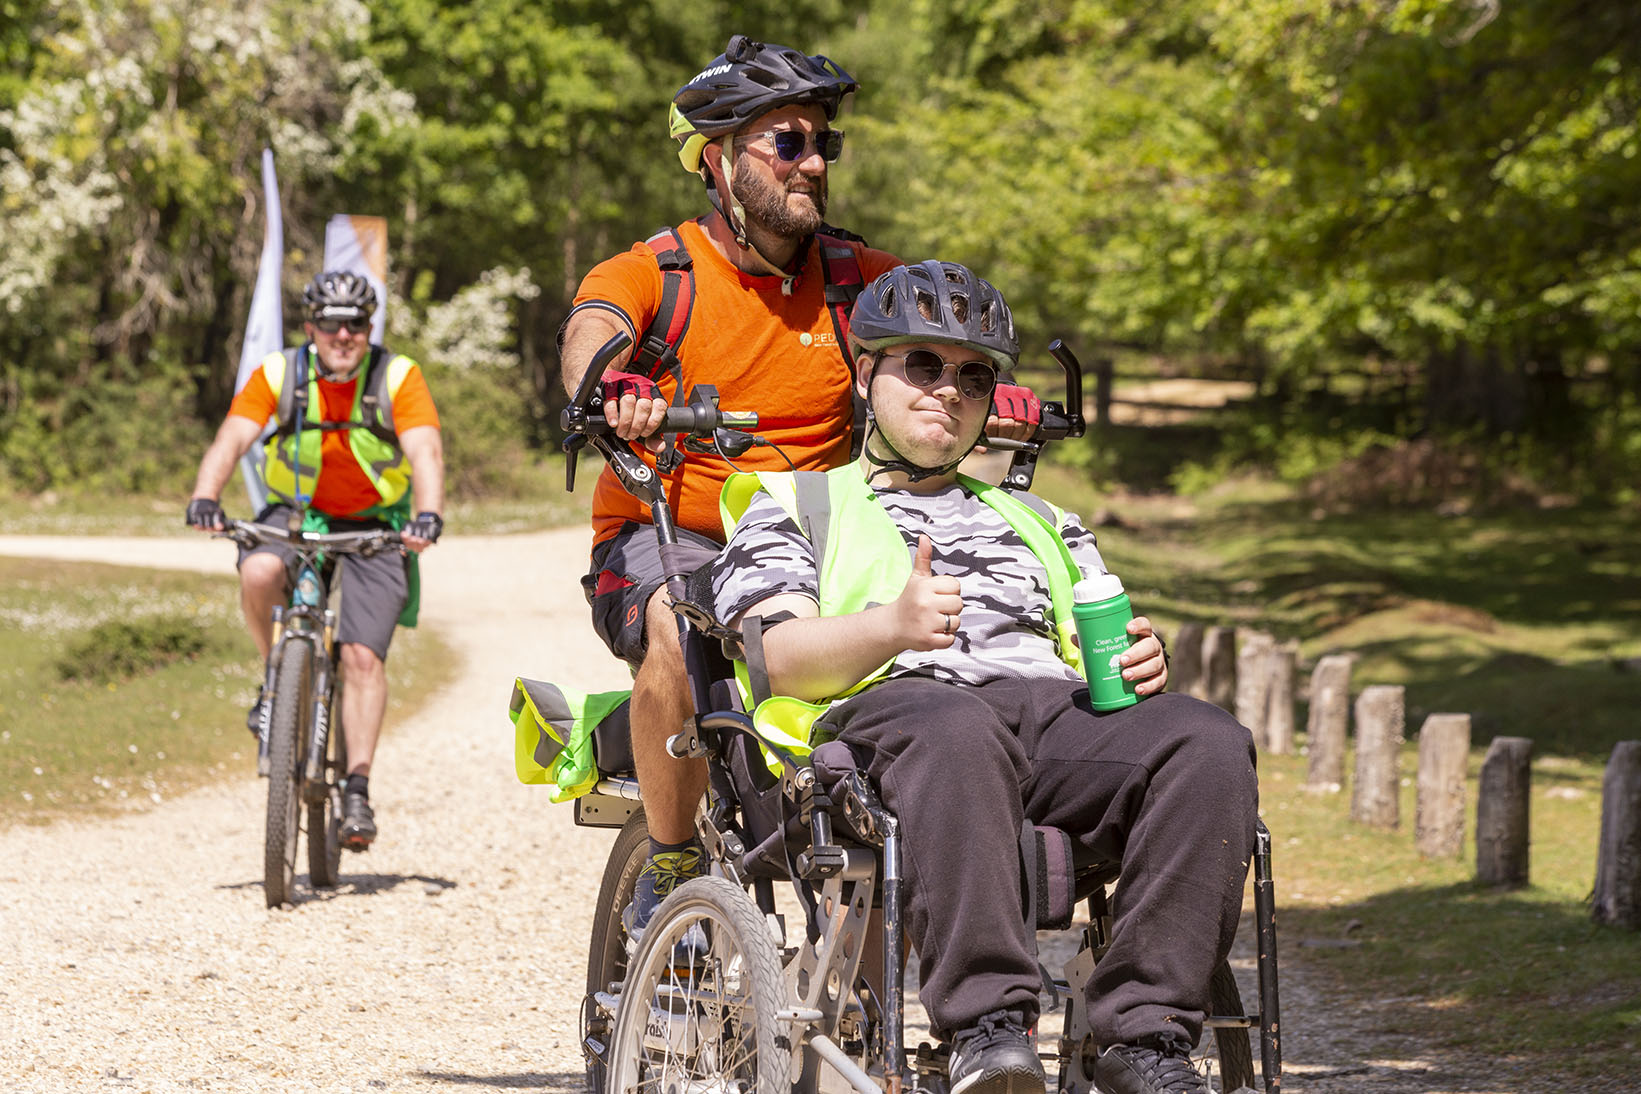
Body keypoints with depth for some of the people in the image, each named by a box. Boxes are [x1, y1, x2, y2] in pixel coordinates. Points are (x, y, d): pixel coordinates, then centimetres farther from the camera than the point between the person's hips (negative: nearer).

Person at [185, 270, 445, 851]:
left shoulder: (398, 377, -14)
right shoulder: (279, 373, -12)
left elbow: (426, 452, -25)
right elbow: (232, 438, -20)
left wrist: (428, 514, -44)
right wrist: (204, 499, -39)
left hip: (373, 527, -1)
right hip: (296, 513, 1)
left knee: (363, 656, -14)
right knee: (258, 573, -33)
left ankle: (358, 789, -8)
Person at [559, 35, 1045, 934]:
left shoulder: (855, 279, 6)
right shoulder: (651, 276, -5)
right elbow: (592, 330, -25)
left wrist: (989, 392, -31)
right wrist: (614, 390, -50)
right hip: (667, 540, -3)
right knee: (680, 626, -37)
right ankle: (670, 868, -16)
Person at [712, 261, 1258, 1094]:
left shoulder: (1037, 522, 38)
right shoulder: (793, 505, 24)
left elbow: (1105, 643, 26)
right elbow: (780, 659, 5)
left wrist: (1140, 662, -1)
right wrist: (892, 627, -17)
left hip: (1057, 708, 4)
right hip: (890, 706, -4)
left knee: (1209, 744, -29)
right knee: (960, 729, -43)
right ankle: (988, 1027, -49)